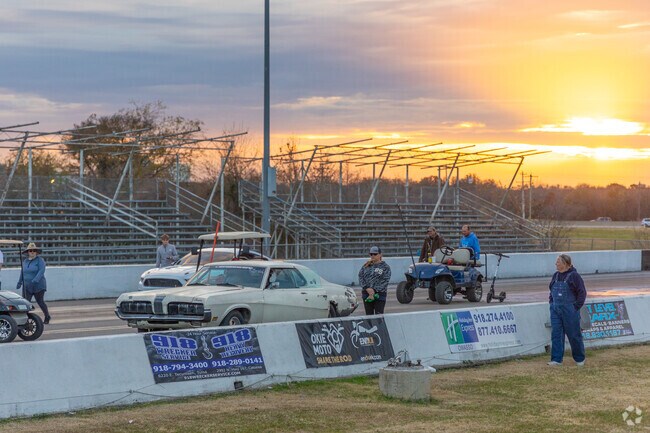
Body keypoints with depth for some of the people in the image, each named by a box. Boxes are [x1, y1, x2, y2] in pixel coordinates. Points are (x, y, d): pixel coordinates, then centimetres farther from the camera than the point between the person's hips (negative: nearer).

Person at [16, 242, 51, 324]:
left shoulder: (40, 260, -8)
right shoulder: (25, 261, 12)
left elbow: (41, 271, -19)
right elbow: (22, 273, 23)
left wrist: (35, 280, -31)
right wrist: (19, 283, 26)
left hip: (38, 286, -5)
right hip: (27, 287, 5)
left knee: (40, 302, 6)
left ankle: (47, 317, 25)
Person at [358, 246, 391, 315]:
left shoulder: (385, 267, 1)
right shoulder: (366, 266, 12)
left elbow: (385, 281, -8)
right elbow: (360, 277, 3)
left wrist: (374, 290, -18)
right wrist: (367, 288, -13)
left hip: (379, 294, -4)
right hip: (366, 293, 4)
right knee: (369, 314, 8)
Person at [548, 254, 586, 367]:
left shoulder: (574, 276, -8)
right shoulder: (556, 276, 11)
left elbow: (582, 292, -7)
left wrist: (576, 306, -9)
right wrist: (551, 302, 10)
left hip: (569, 310, -6)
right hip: (555, 310, 6)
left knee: (574, 334, 3)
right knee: (556, 334, 1)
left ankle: (579, 358, 18)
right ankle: (556, 359, 5)